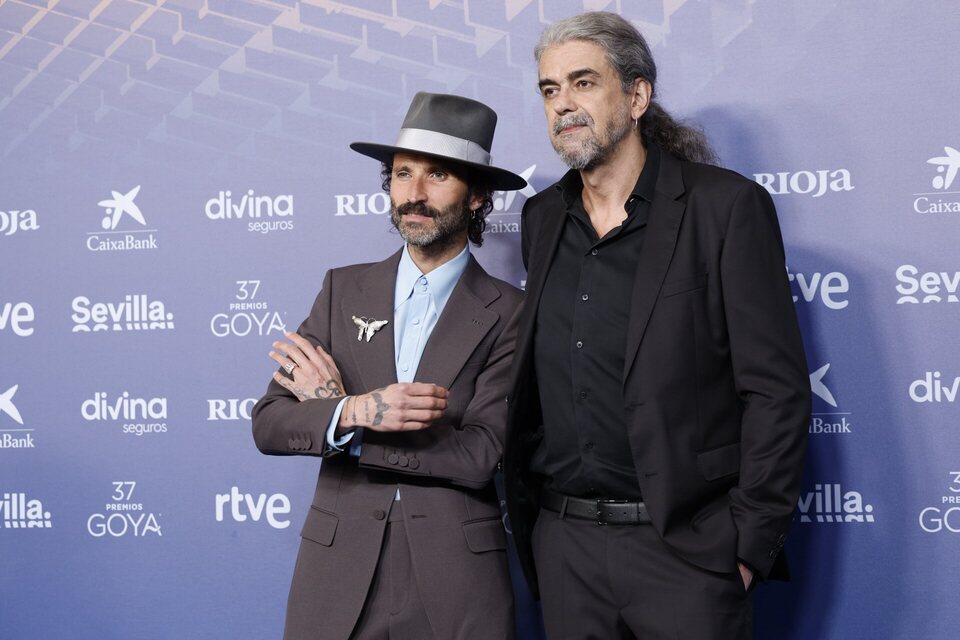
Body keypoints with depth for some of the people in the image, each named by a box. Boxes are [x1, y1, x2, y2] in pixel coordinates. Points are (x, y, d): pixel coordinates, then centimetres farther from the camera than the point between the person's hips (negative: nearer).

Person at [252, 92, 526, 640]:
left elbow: (480, 455, -13)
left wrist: (341, 418, -11)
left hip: (456, 576, -2)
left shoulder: (508, 313, -3)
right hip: (339, 561, 2)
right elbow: (269, 424, -1)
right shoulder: (345, 289, 5)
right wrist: (354, 411, -20)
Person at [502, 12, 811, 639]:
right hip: (564, 544, 5)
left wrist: (750, 545, -12)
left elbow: (777, 391, -9)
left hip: (687, 546, -5)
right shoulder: (541, 218, 10)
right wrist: (526, 510, 8)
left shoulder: (727, 205, -6)